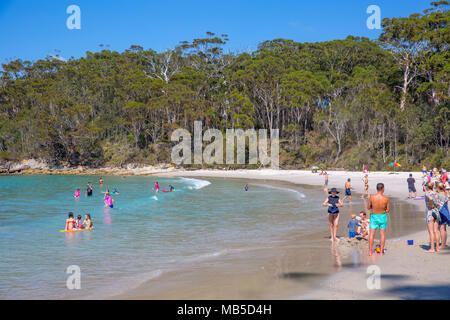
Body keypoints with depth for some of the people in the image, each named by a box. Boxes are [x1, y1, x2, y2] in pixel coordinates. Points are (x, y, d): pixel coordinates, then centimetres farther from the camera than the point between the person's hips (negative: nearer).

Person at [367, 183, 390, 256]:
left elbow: (368, 207, -3)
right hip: (383, 216, 0)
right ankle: (381, 251, 13)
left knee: (371, 234, 8)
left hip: (374, 216, 0)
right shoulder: (386, 198, -14)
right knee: (382, 234, 11)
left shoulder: (372, 197, -14)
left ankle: (370, 251, 8)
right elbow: (388, 210, -5)